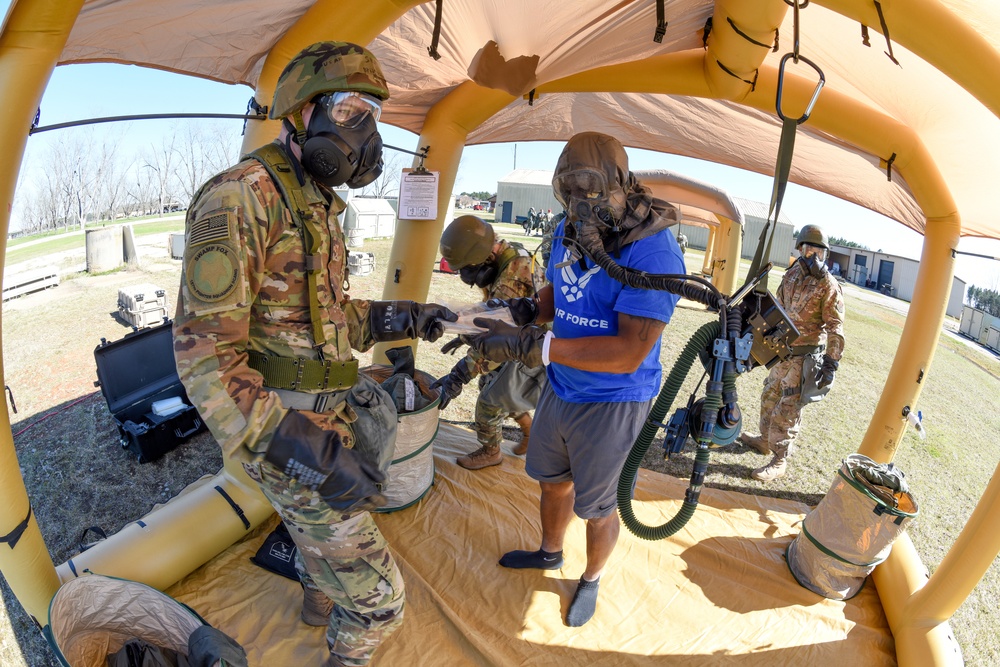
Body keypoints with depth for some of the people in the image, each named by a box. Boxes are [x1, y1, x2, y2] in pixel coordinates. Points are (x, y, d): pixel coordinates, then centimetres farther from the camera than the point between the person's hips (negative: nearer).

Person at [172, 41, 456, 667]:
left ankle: (321, 604, 63)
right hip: (288, 432, -9)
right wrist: (303, 449, -33)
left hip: (327, 417, 9)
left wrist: (398, 318, 0)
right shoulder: (241, 197, -21)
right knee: (377, 594, 0)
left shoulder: (317, 207, 9)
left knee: (324, 528, 34)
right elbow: (204, 351, -26)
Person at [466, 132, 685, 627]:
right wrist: (518, 321, -7)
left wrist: (534, 346, -35)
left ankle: (592, 580, 46)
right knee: (553, 481, 26)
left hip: (612, 404, -6)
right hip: (561, 387, 7)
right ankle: (549, 553, 55)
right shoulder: (569, 231, -4)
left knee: (597, 507, 15)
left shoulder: (652, 253, -27)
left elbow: (629, 353, -32)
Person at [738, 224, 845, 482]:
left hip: (805, 356, -7)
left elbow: (835, 327, -14)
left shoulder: (829, 286, -13)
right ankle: (765, 440, 39)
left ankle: (780, 460, 7)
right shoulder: (791, 275, 7)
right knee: (770, 396, 20)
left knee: (787, 408, -4)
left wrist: (832, 362, -19)